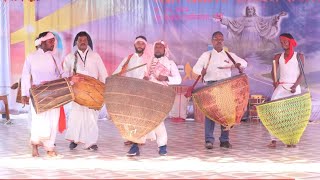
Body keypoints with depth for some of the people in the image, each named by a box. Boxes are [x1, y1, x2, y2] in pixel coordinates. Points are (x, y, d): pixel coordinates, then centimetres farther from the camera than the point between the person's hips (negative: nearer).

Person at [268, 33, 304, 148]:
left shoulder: (299, 56, 6)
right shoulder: (278, 57, 13)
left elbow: (302, 73, -1)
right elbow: (274, 71, 3)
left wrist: (295, 85, -16)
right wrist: (275, 81, -17)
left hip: (294, 88, -2)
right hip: (281, 86, 2)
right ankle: (273, 140, -16)